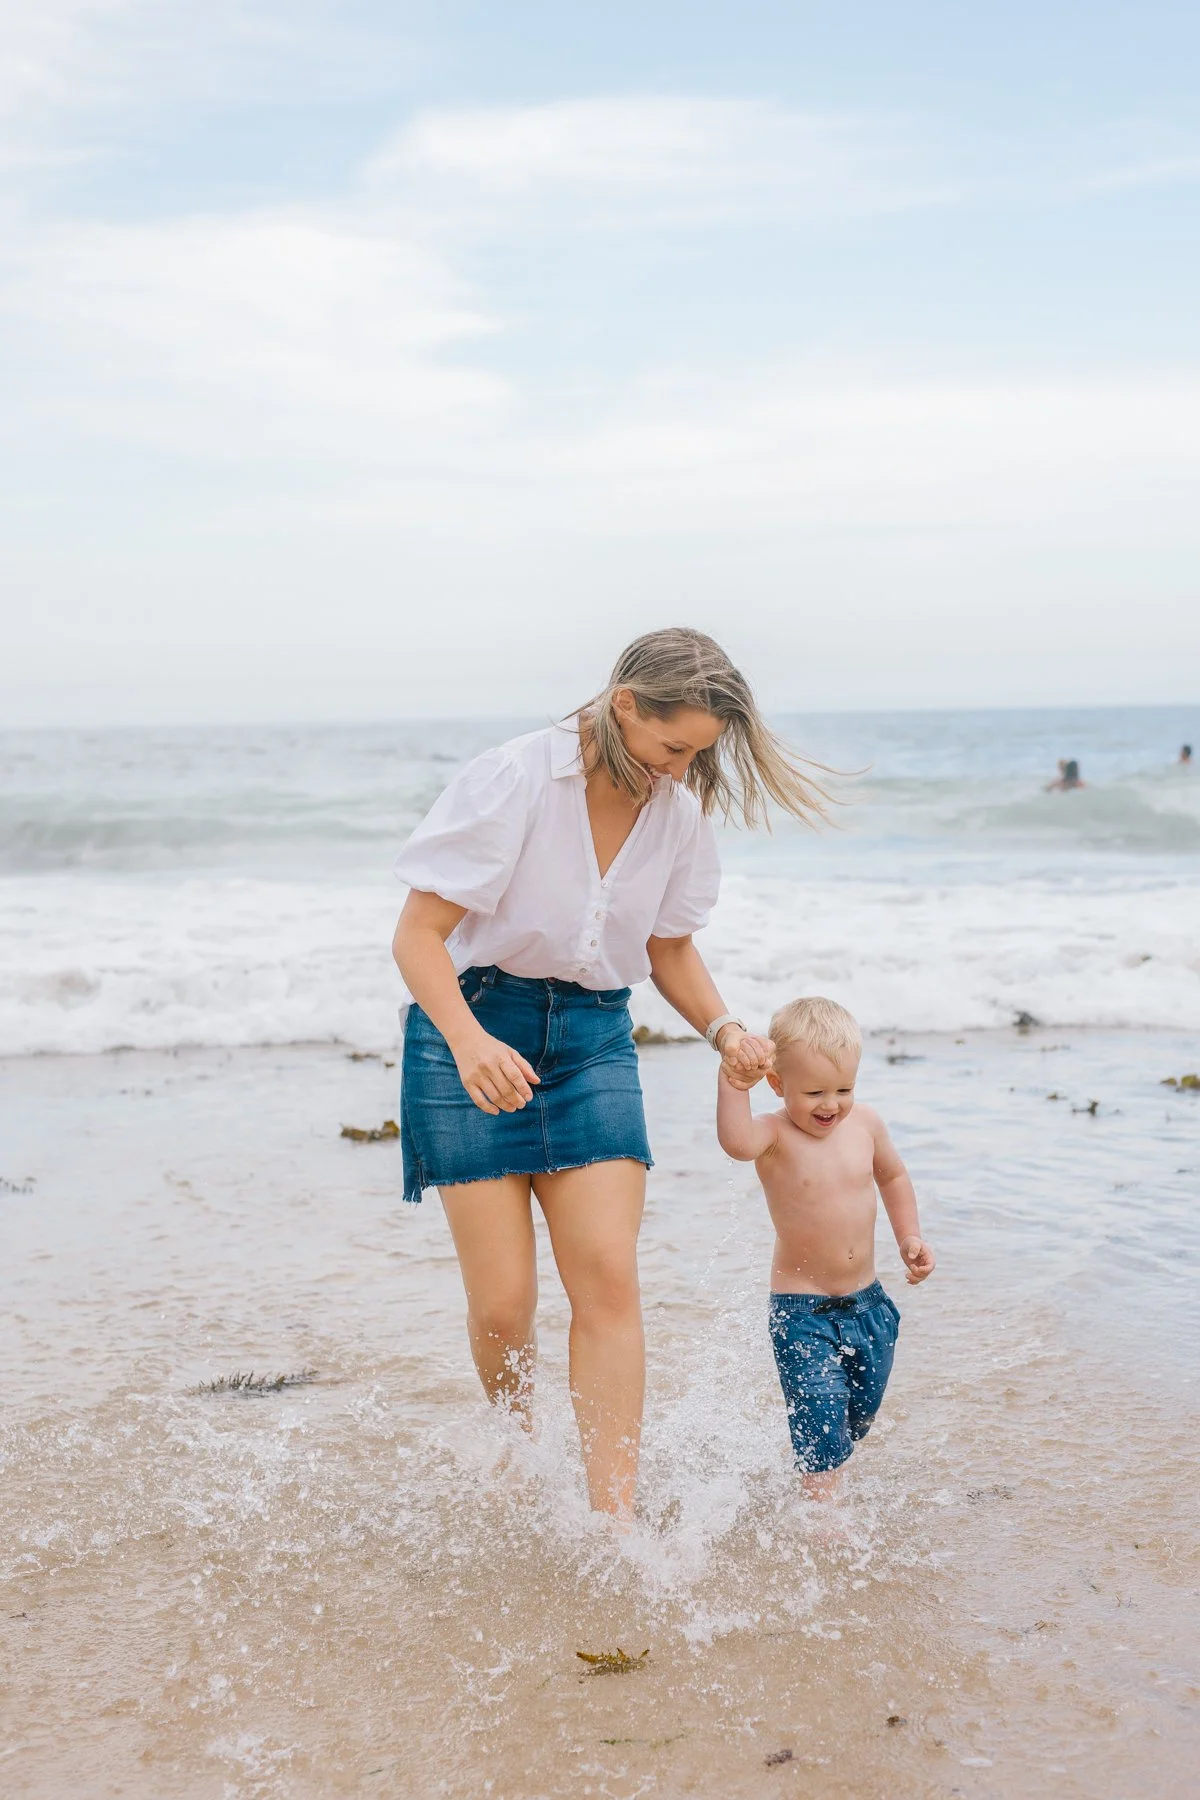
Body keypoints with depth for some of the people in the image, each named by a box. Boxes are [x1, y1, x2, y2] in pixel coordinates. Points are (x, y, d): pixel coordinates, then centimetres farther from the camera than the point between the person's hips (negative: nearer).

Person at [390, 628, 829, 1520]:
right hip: (475, 1030, -4)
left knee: (609, 1279, -10)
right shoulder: (514, 779, -16)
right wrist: (469, 1039, -33)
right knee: (503, 1303, -4)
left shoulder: (679, 810, 0)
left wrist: (724, 1029, -5)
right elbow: (418, 934, -16)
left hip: (594, 1040, 4)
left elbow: (670, 946, 14)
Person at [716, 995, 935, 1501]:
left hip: (866, 1303, 5)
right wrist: (733, 1086, -54)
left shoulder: (865, 1124, -1)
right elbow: (736, 1142, -41)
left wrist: (908, 1236, 12)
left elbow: (892, 1176, 20)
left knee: (860, 1413, 16)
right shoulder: (775, 1135, -16)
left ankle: (825, 1477, 40)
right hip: (801, 1309, -5)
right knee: (819, 1410, -14)